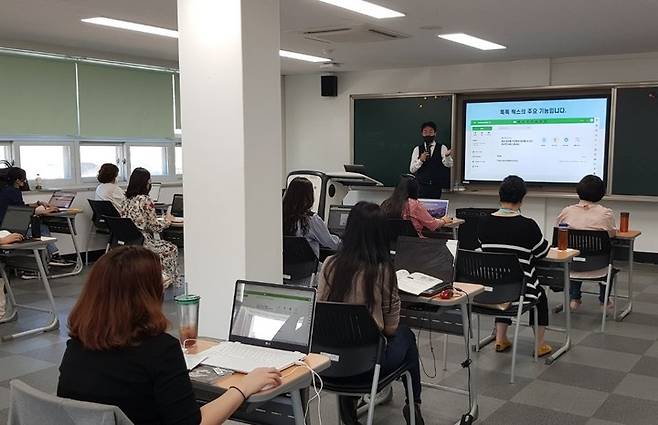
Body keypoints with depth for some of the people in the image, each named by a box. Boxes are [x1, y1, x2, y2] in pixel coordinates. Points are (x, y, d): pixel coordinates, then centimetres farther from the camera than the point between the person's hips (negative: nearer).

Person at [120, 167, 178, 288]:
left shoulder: (126, 201, 5)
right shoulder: (145, 201, -16)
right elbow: (155, 227, -13)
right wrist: (167, 221, 6)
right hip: (142, 243, -7)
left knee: (164, 245, 27)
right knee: (172, 249, 15)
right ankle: (165, 277, 18)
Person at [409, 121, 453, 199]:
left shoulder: (442, 148, 2)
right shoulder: (417, 149, 6)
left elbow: (448, 164, -12)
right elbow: (412, 169, 2)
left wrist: (447, 155, -34)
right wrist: (420, 160, -16)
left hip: (436, 187, 0)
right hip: (421, 186, 1)